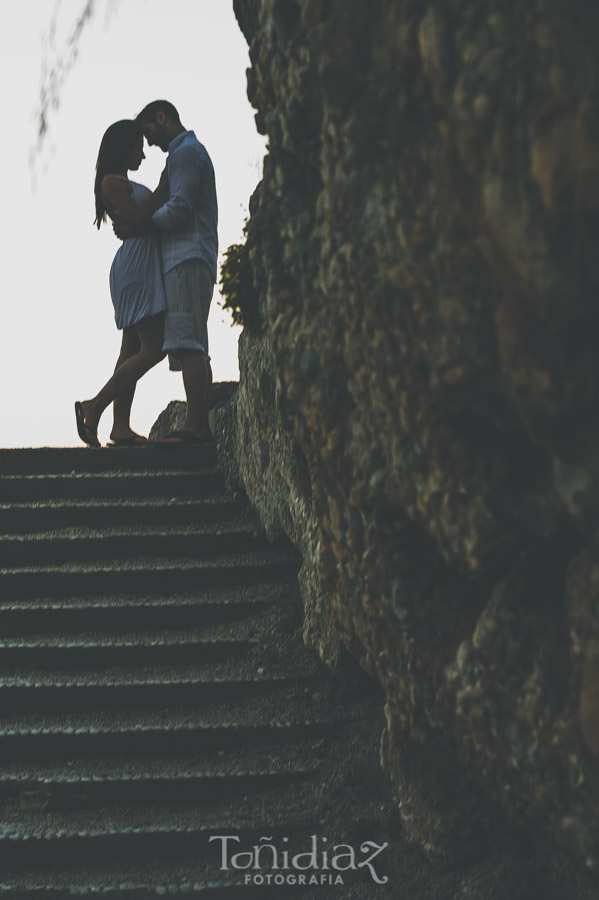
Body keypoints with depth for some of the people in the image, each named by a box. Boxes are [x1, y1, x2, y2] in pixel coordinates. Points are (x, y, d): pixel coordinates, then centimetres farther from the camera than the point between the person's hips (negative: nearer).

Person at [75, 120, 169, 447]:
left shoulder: (124, 184, 24)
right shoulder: (111, 182, -7)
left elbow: (147, 217, 26)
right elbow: (137, 218, -16)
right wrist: (163, 188, -11)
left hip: (144, 269, 11)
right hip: (135, 269, -11)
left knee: (133, 349, 4)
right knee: (154, 348, -14)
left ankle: (121, 426, 2)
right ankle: (94, 406, -10)